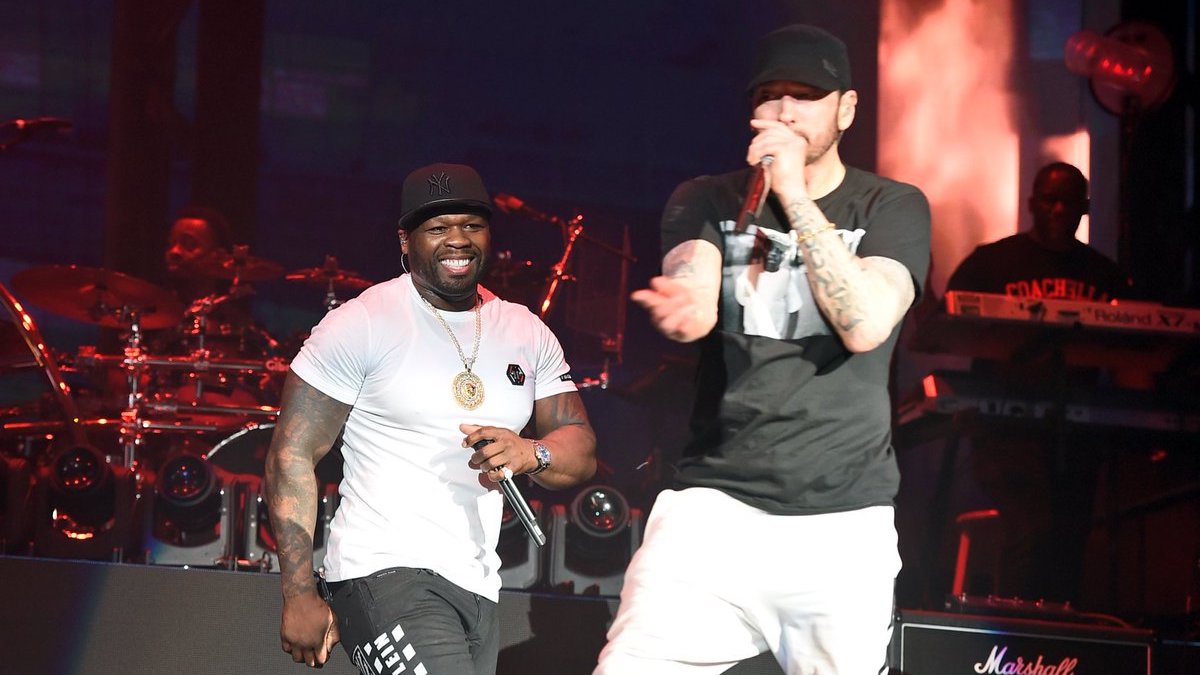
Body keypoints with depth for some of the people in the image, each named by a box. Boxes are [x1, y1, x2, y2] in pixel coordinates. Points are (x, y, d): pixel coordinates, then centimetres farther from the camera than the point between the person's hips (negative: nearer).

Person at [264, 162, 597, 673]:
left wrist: (531, 454, -15)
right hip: (384, 573, -7)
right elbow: (292, 456, -6)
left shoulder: (527, 333, 11)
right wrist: (299, 595, -12)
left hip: (479, 589, 7)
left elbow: (581, 452, 10)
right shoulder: (363, 324, -6)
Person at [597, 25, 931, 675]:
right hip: (715, 502, 0)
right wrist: (681, 308, -36)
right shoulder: (706, 201, 9)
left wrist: (796, 195, -15)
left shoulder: (892, 208, 5)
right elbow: (694, 306, -11)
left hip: (844, 521, 0)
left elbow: (865, 325, -13)